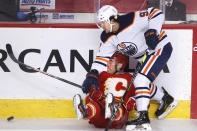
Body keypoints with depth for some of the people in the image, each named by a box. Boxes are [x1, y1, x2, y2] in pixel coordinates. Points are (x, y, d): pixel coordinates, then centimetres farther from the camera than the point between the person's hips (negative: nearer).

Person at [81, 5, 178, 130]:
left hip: (160, 48, -9)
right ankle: (166, 100, 35)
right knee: (144, 85, 11)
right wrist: (92, 75, -16)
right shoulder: (108, 38, -2)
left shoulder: (132, 20, -24)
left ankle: (143, 118, -21)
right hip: (145, 56, 9)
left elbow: (156, 13, -20)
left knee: (141, 80, -20)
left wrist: (152, 32, -31)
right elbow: (103, 56, -3)